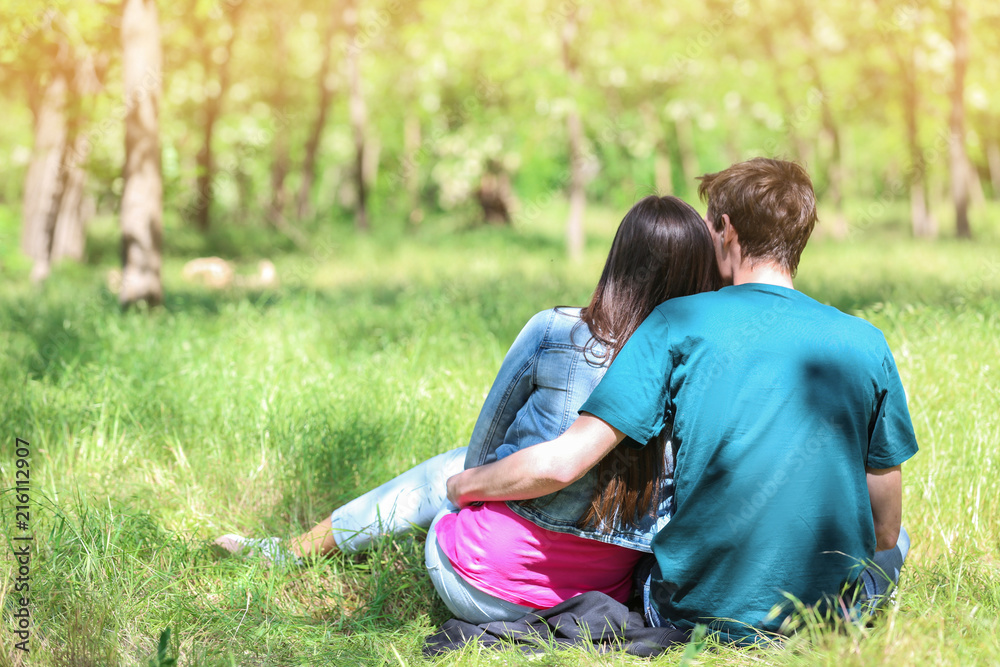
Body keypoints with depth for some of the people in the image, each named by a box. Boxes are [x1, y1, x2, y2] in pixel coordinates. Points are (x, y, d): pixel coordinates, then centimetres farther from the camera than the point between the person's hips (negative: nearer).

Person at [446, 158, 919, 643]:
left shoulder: (680, 322, -9)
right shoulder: (866, 344, -2)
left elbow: (561, 464, -13)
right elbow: (885, 528, 5)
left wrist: (465, 484, 6)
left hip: (696, 615, -1)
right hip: (831, 620, 1)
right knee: (896, 544, 32)